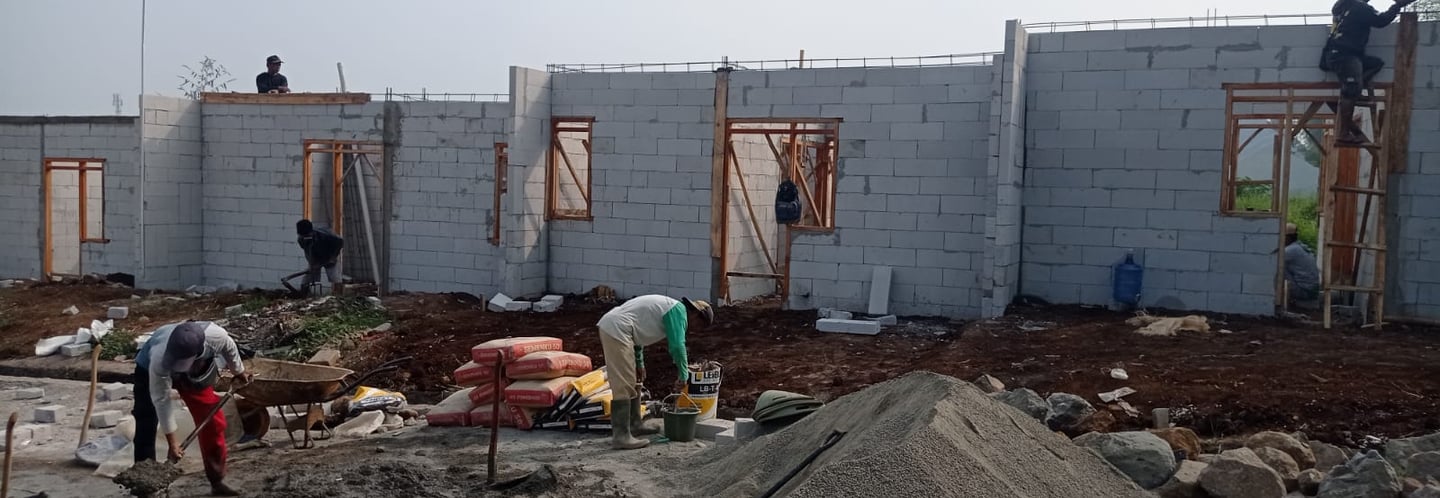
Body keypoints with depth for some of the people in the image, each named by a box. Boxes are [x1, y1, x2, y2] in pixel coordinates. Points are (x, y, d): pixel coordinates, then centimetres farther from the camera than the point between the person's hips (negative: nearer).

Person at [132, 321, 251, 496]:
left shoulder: (215, 336, -41)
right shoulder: (159, 359, -45)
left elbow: (229, 348, -14)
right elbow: (161, 400, -34)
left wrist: (239, 372, 5)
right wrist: (172, 441, -29)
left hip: (197, 372, 2)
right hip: (149, 369, -2)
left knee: (213, 421, -3)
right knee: (146, 424, -11)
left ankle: (217, 481, 8)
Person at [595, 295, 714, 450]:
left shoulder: (669, 307, 26)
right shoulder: (679, 310, -4)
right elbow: (677, 345, -11)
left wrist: (639, 363, 27)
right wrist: (684, 376, -1)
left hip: (609, 326, 11)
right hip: (617, 329, -11)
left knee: (633, 383, 18)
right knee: (624, 386, -12)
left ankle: (635, 425, 25)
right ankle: (620, 436, -13)